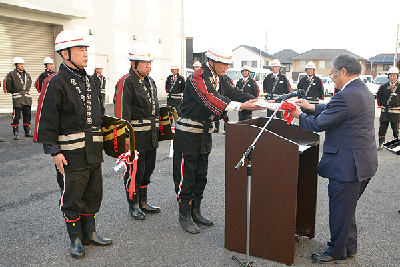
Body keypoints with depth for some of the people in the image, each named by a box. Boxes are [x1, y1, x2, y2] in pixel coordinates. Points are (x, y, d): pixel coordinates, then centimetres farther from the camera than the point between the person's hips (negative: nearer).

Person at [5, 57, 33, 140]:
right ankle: (15, 133, 5)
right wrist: (11, 91, 9)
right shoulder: (12, 74, -3)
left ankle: (27, 132, 15)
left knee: (27, 115, 7)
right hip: (17, 98, -5)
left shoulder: (27, 74, 12)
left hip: (27, 98, 5)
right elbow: (7, 84, 2)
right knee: (16, 116, -3)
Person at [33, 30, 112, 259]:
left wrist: (102, 141, 17)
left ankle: (90, 233, 31)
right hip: (72, 153, -7)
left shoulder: (90, 81, 12)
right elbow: (47, 120, -11)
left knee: (93, 194, 15)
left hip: (94, 151, 7)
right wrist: (54, 151, -14)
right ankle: (76, 239, 22)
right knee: (72, 197, 5)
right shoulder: (55, 83, -10)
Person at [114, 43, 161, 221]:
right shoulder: (127, 82, -12)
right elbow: (123, 111, -17)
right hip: (136, 134, -8)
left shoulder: (150, 81, 15)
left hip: (151, 134, 8)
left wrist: (157, 129, 22)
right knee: (135, 171, 2)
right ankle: (133, 206, 17)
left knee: (147, 169, 15)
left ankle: (143, 203, 30)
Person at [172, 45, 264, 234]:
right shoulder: (197, 78, -19)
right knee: (186, 176, 0)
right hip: (188, 134, -8)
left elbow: (234, 94, -1)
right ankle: (184, 216, 13)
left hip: (205, 133, 9)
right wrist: (242, 106, -37)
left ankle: (196, 212, 28)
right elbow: (212, 100, -31)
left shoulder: (221, 79, 8)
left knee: (201, 175, 15)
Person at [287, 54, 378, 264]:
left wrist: (299, 115, 0)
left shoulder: (346, 96, -22)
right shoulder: (363, 91, 11)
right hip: (363, 162, 10)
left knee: (339, 211, 5)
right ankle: (349, 248, 38)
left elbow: (319, 124, -17)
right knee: (347, 209, 23)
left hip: (347, 165, -10)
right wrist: (311, 106, 20)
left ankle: (337, 253, 21)